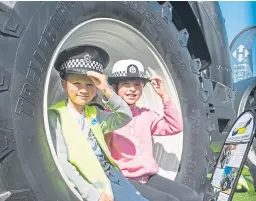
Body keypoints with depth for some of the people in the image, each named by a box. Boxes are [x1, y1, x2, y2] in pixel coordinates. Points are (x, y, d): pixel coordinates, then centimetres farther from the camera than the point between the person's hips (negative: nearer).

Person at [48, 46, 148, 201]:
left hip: (112, 173, 7)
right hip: (94, 183, -7)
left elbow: (125, 118, 1)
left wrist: (107, 91, -14)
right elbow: (61, 162, -15)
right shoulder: (56, 116, -7)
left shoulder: (94, 113, 14)